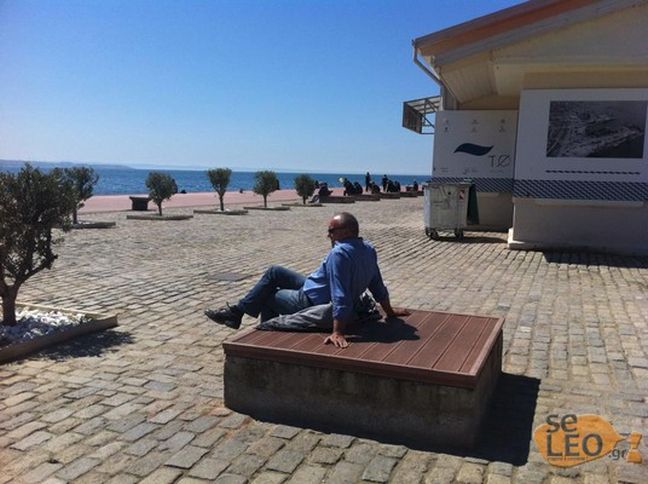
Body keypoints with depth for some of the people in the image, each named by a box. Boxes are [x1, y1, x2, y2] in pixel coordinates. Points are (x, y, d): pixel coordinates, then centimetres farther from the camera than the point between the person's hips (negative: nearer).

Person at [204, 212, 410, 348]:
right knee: (275, 272, 18)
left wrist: (337, 332, -38)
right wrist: (390, 312, 15)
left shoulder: (340, 253, -32)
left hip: (311, 303, -9)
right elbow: (378, 286, 3)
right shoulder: (369, 250, -4)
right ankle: (237, 311, 24)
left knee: (268, 295, 14)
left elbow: (341, 298, -37)